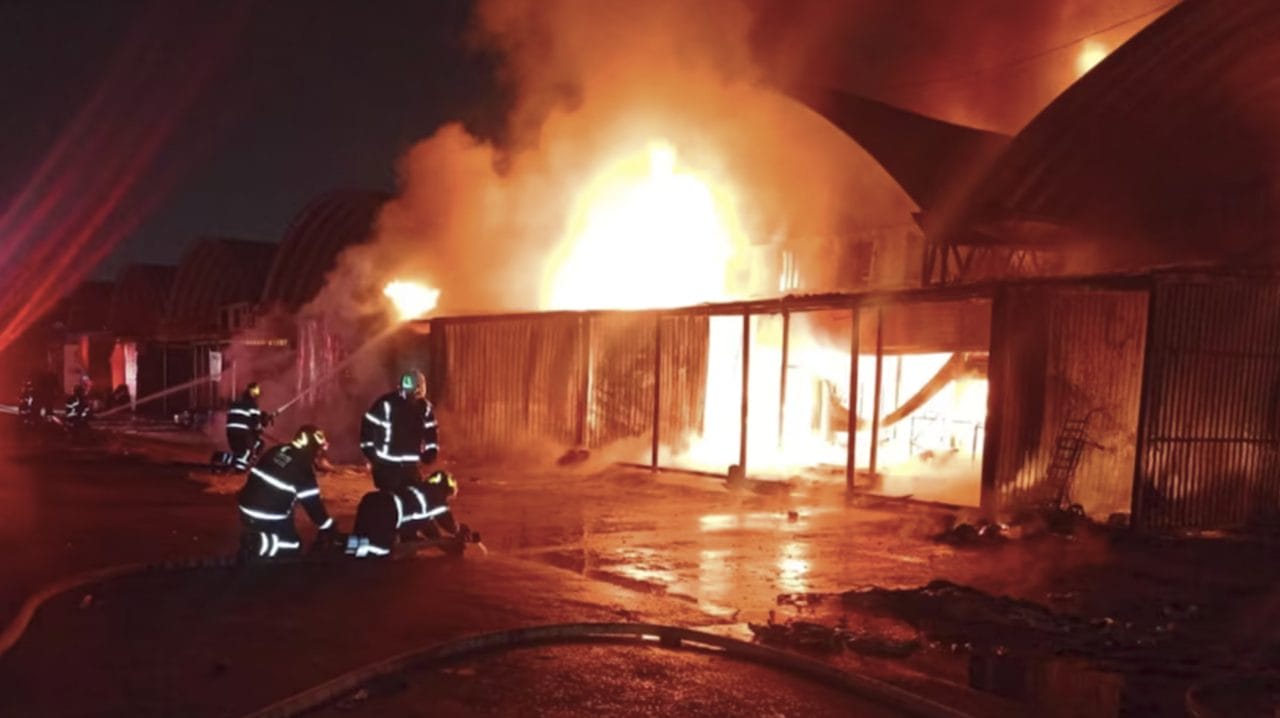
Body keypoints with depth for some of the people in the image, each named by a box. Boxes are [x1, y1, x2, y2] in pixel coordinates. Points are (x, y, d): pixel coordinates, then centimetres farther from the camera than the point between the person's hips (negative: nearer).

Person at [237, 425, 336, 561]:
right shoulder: (302, 468, -15)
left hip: (247, 509, 9)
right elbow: (312, 503, -12)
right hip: (270, 521, -8)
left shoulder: (275, 451, 9)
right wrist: (328, 528, -3)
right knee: (292, 548, 6)